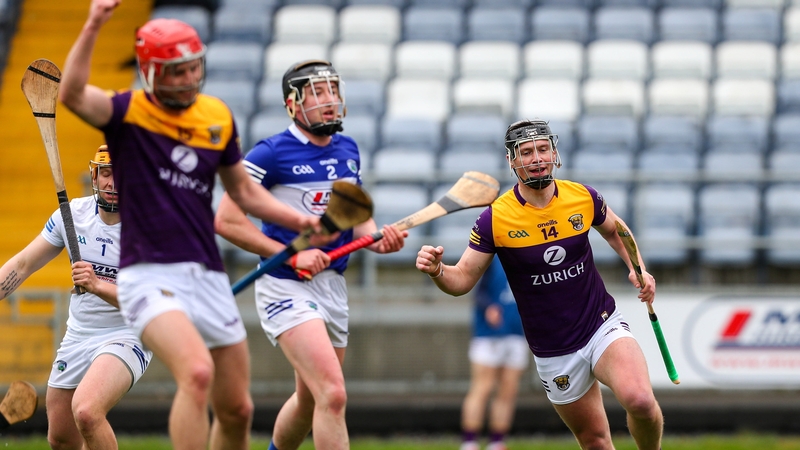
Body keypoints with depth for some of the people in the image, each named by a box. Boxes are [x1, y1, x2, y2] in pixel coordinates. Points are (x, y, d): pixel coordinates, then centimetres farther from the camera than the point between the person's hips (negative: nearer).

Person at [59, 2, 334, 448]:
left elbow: (243, 189, 22)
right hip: (151, 276, -6)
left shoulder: (219, 118, 9)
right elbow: (72, 94, -25)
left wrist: (300, 221, 10)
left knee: (236, 410, 8)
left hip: (210, 278, 6)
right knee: (197, 371, -30)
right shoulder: (128, 113, -4)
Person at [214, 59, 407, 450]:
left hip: (334, 286, 8)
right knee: (333, 395, -22)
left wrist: (378, 238, -2)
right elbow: (227, 220, -13)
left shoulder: (348, 150, 11)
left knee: (310, 401, 18)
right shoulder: (272, 154, -11)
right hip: (286, 287, -7)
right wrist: (293, 256, -17)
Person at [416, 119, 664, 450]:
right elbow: (462, 279, -8)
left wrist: (638, 269, 2)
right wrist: (437, 271, -29)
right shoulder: (495, 219, -11)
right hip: (554, 353, 0)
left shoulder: (583, 198, -4)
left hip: (603, 325, 0)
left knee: (640, 400, -27)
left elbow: (614, 229, 18)